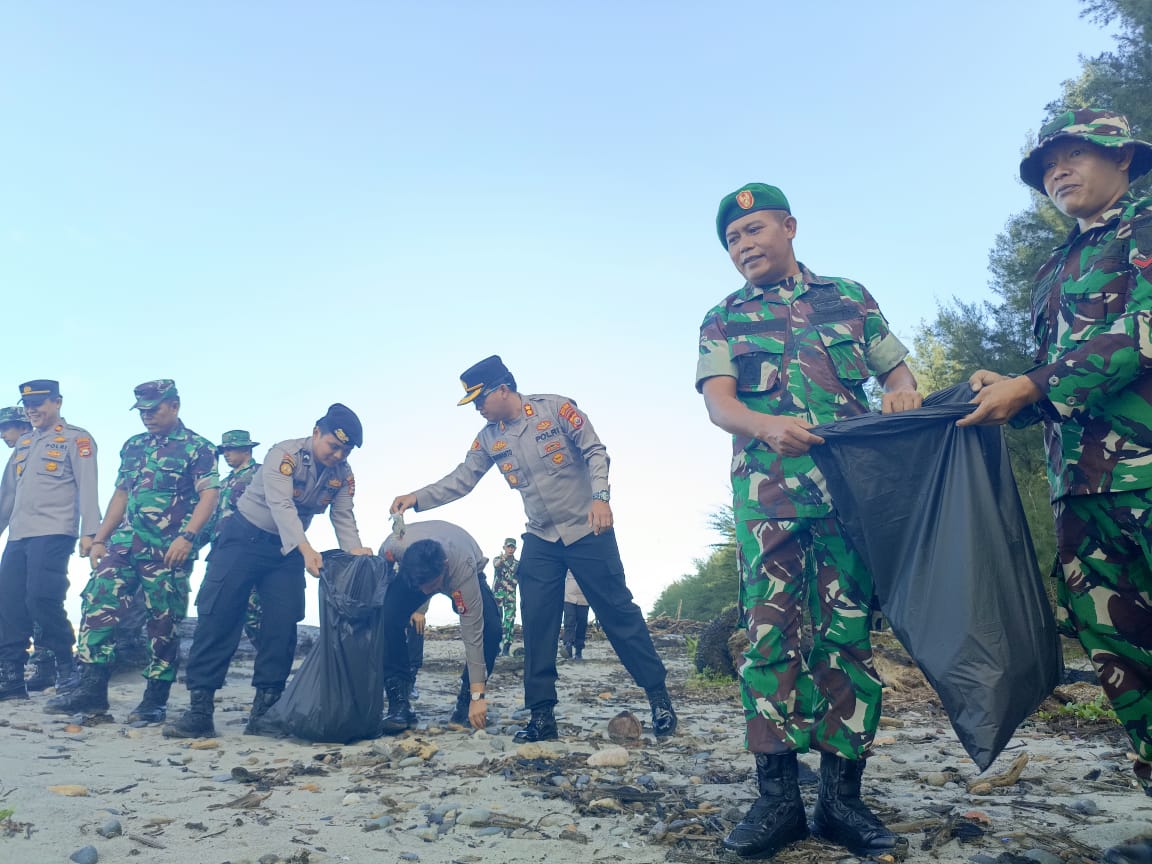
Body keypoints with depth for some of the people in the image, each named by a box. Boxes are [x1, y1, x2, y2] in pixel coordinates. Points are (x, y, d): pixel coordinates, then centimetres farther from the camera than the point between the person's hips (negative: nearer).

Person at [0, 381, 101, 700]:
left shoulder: (76, 438, 0)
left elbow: (87, 487, -8)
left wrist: (89, 532, -16)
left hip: (53, 534, -7)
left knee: (41, 599, -13)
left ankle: (66, 669, 2)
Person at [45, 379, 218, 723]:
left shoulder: (197, 448, -3)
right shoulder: (133, 446, 17)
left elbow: (209, 496, -12)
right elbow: (120, 496, 21)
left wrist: (186, 537, -24)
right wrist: (99, 539, 14)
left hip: (168, 551, -6)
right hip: (125, 544, 6)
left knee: (164, 623, -1)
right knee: (97, 604, -5)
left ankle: (155, 698, 8)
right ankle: (91, 688, 1)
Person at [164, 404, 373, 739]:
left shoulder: (343, 474, -5)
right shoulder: (285, 453, -23)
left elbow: (343, 518, -10)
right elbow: (281, 505, -35)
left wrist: (356, 551, -30)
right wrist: (306, 549, -48)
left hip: (289, 548, 5)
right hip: (245, 537, -5)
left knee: (282, 625, -3)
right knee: (217, 616, -9)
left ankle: (264, 711, 4)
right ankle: (199, 709, -3)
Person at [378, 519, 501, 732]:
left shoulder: (463, 567, -43)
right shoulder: (393, 547, -39)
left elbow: (473, 633, -40)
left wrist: (477, 696, -38)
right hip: (412, 571, 2)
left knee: (490, 628, -27)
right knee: (387, 620, -26)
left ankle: (466, 699, -5)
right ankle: (399, 702, -14)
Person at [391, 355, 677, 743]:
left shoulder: (556, 408, -9)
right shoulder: (489, 439, 5)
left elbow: (595, 452, -10)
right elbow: (460, 480, 6)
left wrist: (600, 497, -23)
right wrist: (417, 498, -6)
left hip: (587, 530, -5)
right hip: (541, 540, 5)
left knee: (618, 611, -1)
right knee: (536, 624, 0)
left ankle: (659, 696, 11)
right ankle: (542, 714, 9)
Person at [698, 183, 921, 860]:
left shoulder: (849, 296, 17)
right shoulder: (723, 319, 13)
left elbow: (897, 368, 17)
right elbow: (718, 401, -2)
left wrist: (903, 393, -8)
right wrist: (769, 425, -24)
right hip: (767, 493, 0)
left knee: (848, 633, 0)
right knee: (770, 634, -4)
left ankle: (842, 797, 10)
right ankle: (778, 797, 4)